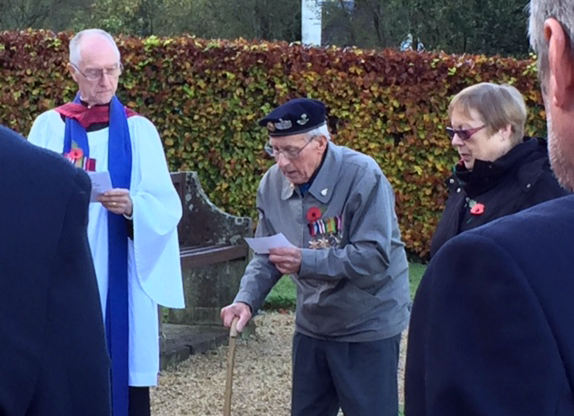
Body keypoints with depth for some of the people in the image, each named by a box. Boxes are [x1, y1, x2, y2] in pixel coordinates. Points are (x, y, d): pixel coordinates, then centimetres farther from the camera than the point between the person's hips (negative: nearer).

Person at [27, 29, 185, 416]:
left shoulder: (139, 130, 4)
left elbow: (167, 207, -3)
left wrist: (132, 206, -23)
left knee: (123, 368, -1)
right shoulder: (49, 127, 6)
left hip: (121, 276, 0)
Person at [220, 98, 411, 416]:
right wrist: (247, 299, -14)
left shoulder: (362, 176, -21)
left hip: (368, 327, -6)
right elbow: (266, 256, 4)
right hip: (312, 326, 6)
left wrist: (306, 262, -32)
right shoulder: (273, 182, -3)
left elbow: (375, 257, -26)